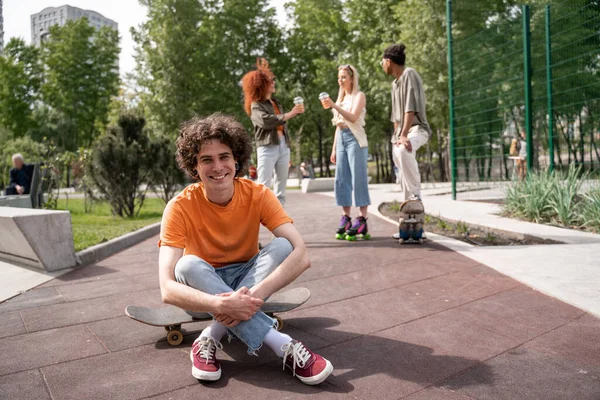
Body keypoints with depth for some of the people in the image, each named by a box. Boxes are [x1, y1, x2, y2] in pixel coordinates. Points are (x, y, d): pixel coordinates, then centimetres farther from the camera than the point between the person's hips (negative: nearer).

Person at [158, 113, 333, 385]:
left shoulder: (258, 195, -18)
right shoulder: (180, 207, -22)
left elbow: (301, 255, -30)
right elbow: (168, 288, -32)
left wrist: (253, 295, -43)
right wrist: (222, 304, -48)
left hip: (246, 279, 1)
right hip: (203, 289, -1)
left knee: (282, 246, -26)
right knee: (188, 266, -34)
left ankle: (211, 338, -30)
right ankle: (282, 345, -39)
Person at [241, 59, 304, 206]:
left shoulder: (277, 103, 19)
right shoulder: (256, 105, -1)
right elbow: (266, 121, -20)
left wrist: (287, 152, 17)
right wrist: (290, 114, -17)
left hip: (283, 146, 7)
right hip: (267, 148, -7)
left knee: (281, 188, 7)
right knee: (264, 187, -10)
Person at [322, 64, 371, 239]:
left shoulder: (359, 95, 2)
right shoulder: (341, 98, 21)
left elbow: (353, 117, -15)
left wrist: (334, 106, -24)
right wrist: (334, 148, 15)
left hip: (355, 139, -7)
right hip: (341, 139, 7)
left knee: (358, 179, -9)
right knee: (342, 180, 1)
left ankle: (362, 220, -10)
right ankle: (345, 218, 4)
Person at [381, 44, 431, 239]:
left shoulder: (409, 74, -8)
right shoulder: (395, 83, 18)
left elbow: (411, 108, -20)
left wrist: (403, 135, -29)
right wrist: (395, 137, 15)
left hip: (416, 128, -9)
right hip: (402, 131, 9)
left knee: (403, 150, -42)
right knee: (403, 176, 5)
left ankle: (416, 194, -30)